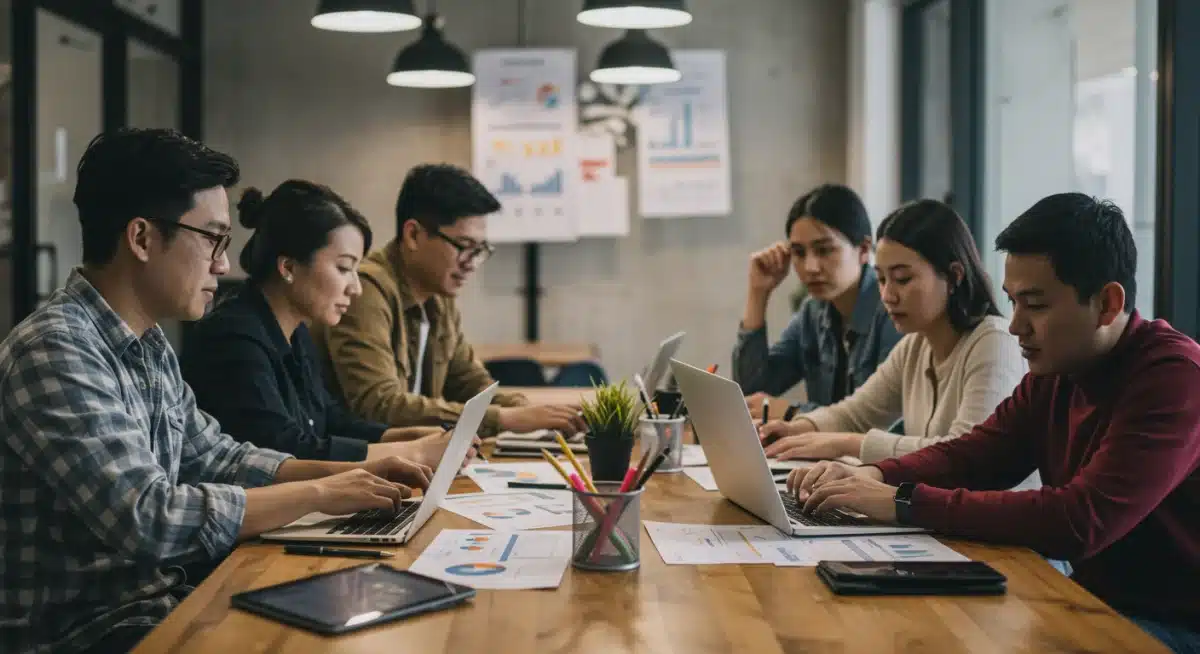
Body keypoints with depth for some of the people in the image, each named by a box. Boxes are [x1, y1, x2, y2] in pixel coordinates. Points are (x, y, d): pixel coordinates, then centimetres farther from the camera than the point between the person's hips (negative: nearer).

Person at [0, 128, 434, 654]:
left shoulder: (150, 347, 8)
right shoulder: (55, 351, -22)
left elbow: (215, 457, 17)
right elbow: (148, 519, -28)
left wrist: (348, 472, 3)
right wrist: (320, 494, -19)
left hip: (153, 601, 8)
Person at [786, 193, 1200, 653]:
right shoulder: (1058, 368, 3)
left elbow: (1081, 521, -32)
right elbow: (975, 454, 8)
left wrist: (904, 502, -28)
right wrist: (875, 476, -13)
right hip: (1094, 600, 7)